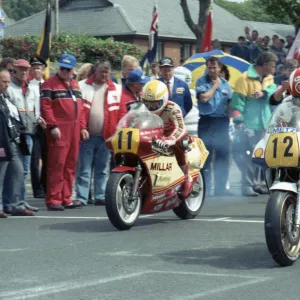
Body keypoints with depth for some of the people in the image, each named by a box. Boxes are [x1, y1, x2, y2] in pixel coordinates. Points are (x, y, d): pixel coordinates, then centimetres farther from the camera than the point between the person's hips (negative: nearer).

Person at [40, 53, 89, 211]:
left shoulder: (75, 85, 20)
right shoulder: (50, 84, -3)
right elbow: (45, 106, -11)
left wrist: (82, 127, 14)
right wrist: (53, 126, -17)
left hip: (74, 131, 7)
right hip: (59, 131, -7)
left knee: (70, 165, 8)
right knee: (57, 165, -10)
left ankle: (66, 198, 14)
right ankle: (53, 200, -9)